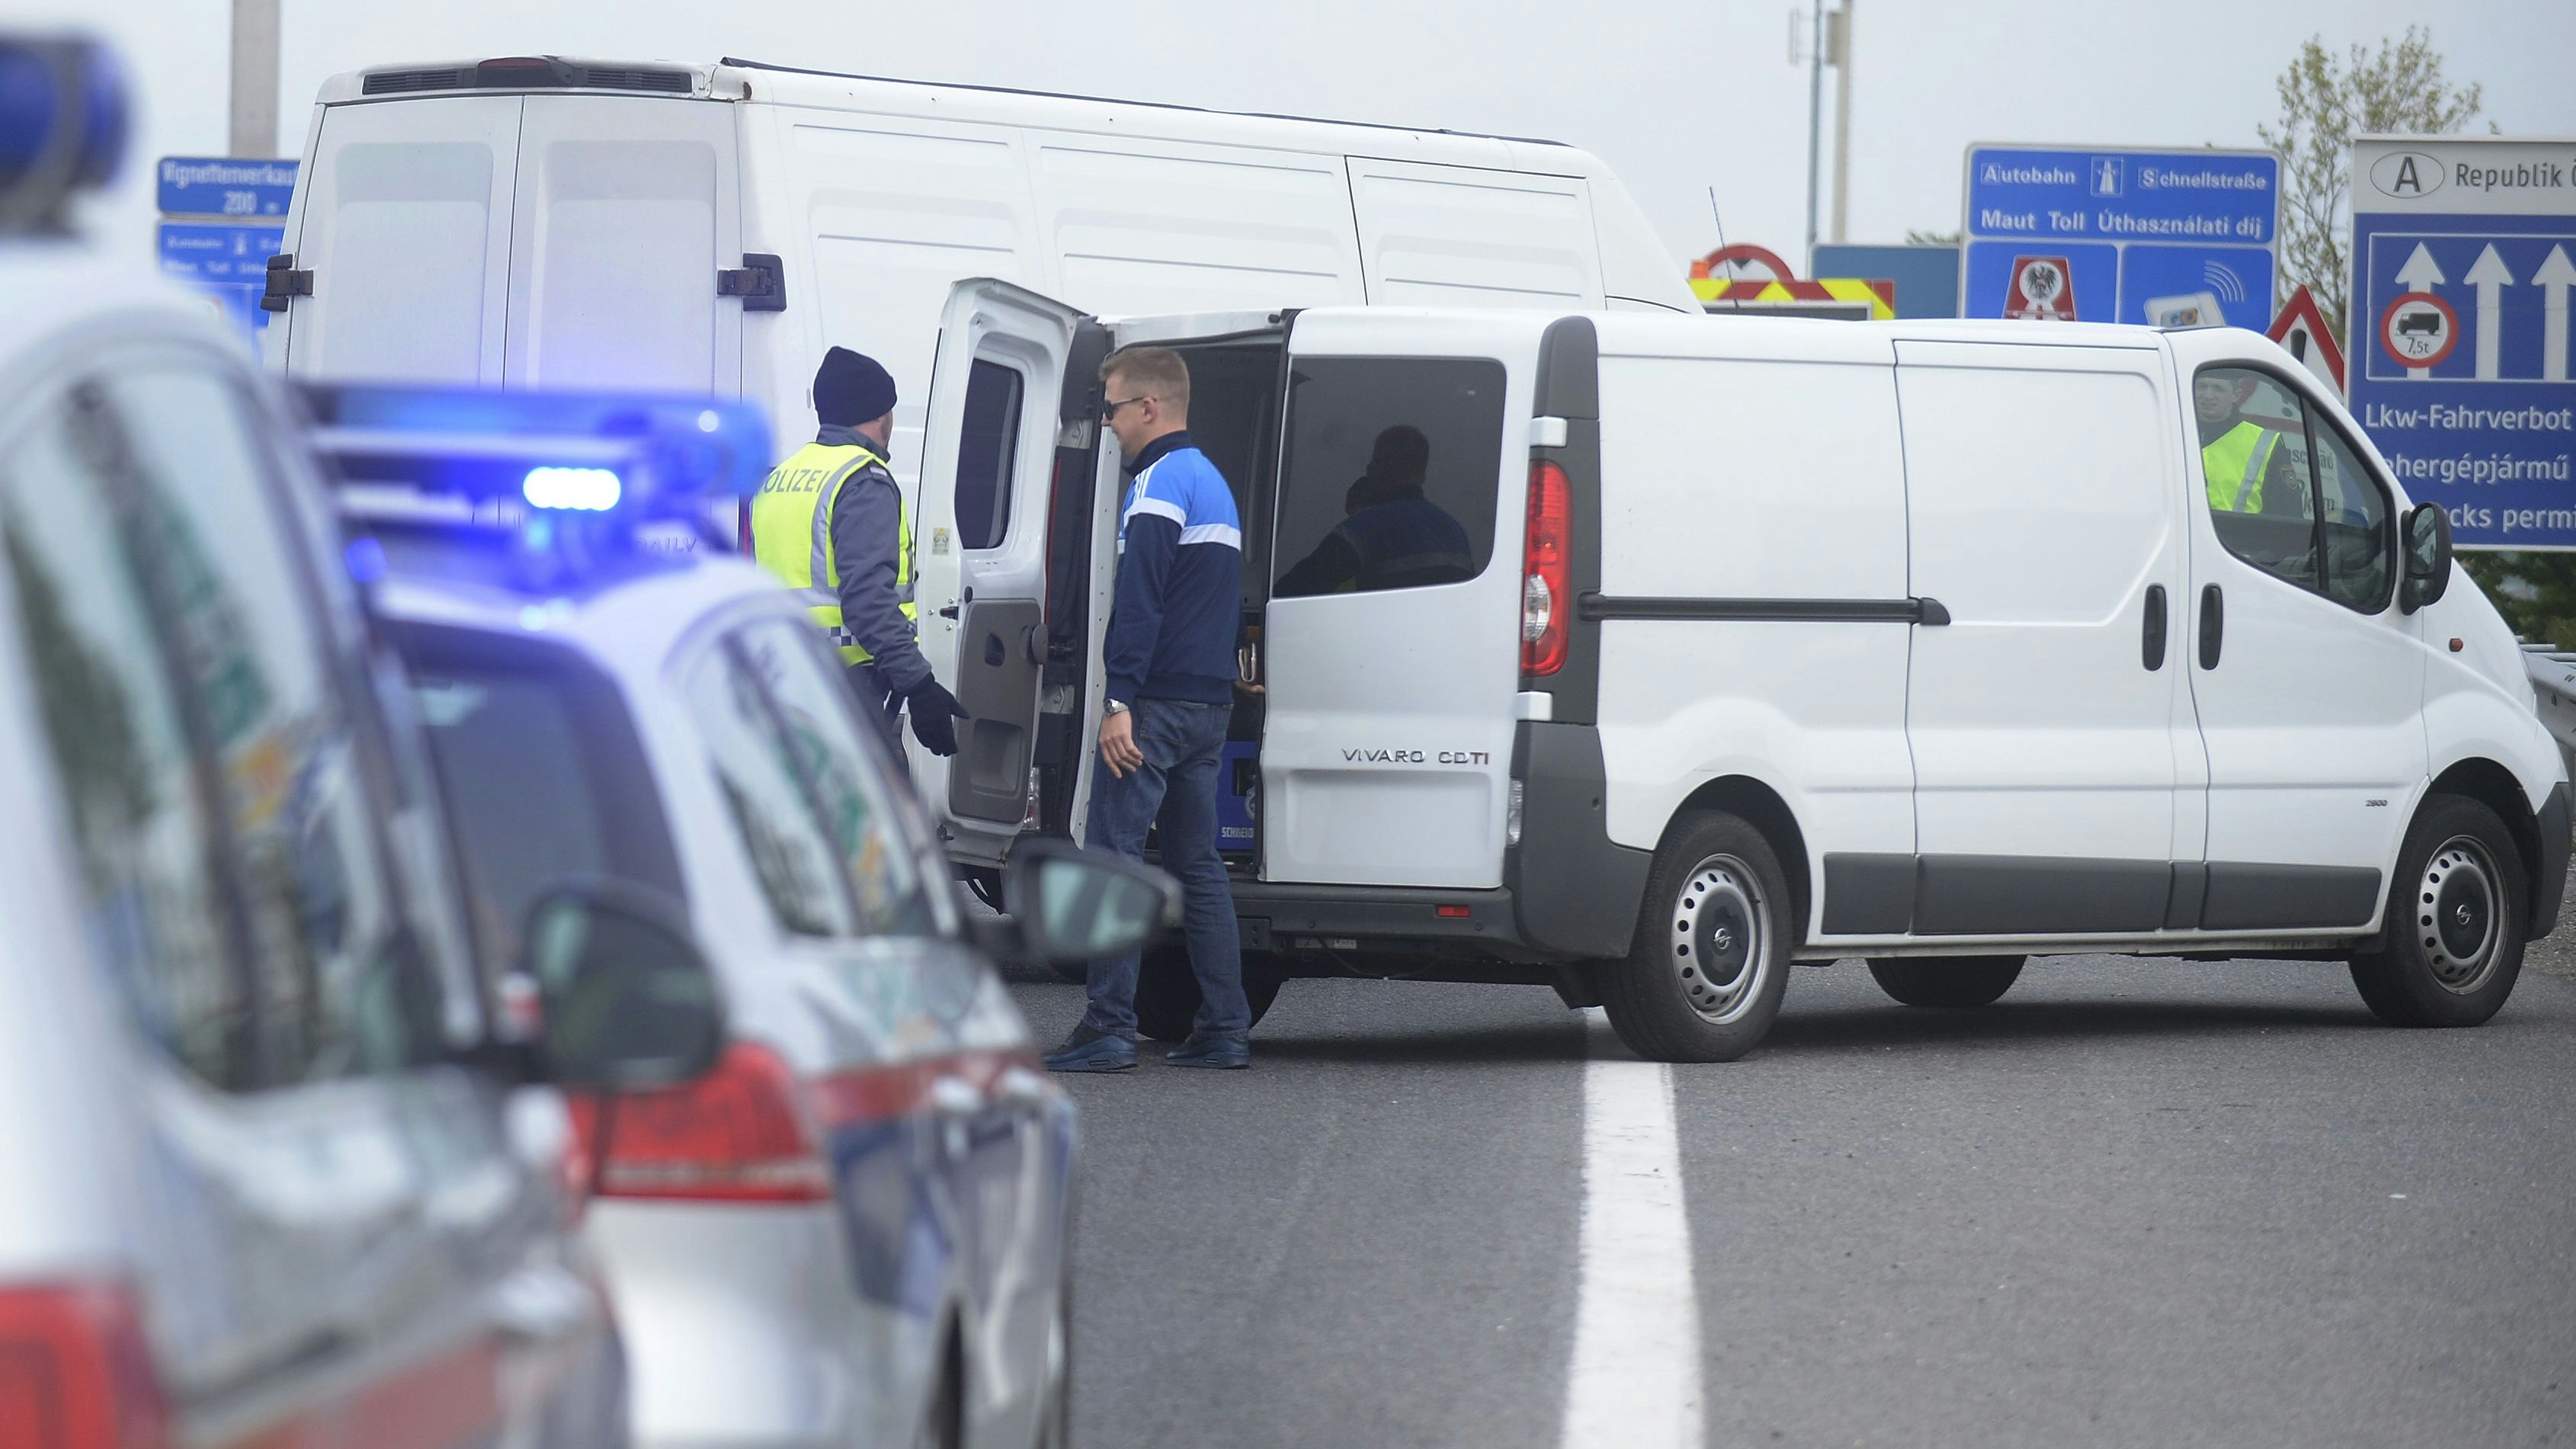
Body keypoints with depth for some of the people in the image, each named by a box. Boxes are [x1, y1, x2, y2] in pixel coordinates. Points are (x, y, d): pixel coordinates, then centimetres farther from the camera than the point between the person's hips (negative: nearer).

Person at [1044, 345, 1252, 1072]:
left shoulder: (1160, 482, -10)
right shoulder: (1211, 481, 21)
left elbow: (1139, 602, -18)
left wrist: (1120, 701, -21)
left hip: (1158, 706, -10)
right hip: (1209, 704, 10)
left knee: (1114, 856, -10)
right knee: (1198, 866, 11)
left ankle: (1109, 1028, -15)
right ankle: (1224, 1030, 10)